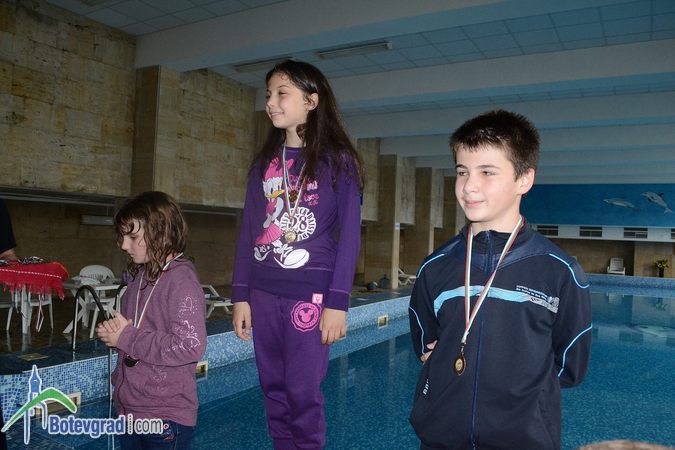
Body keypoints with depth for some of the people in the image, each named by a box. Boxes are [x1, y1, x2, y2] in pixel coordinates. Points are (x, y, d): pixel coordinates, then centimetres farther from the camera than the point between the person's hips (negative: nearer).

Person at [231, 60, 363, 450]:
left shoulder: (337, 160, -3)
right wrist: (241, 295, 6)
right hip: (263, 293, 5)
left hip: (310, 293, -5)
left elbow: (349, 236, -6)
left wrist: (337, 302, -11)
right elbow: (248, 231, 10)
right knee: (274, 390, 13)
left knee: (303, 393, 2)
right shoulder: (265, 162, 11)